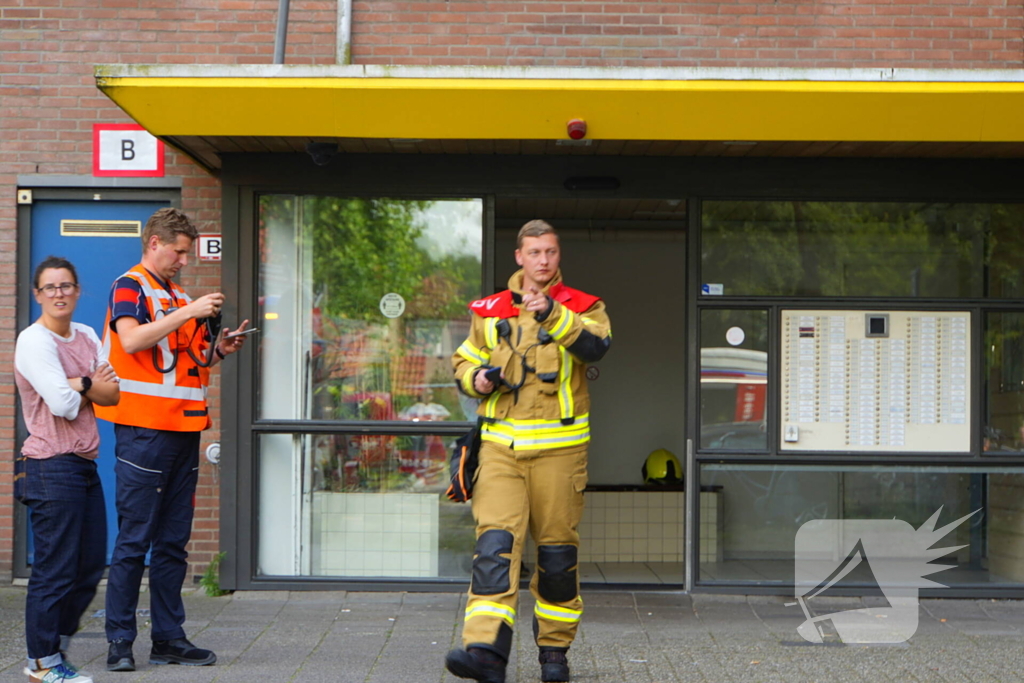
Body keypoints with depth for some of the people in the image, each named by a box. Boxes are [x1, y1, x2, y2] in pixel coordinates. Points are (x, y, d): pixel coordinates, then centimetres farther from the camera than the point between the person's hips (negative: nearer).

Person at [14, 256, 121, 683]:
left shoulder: (86, 337, 14)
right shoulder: (34, 341, -9)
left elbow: (114, 394, 5)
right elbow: (62, 403, -19)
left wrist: (79, 384, -10)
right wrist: (92, 387, -1)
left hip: (85, 464, 8)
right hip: (52, 467, -8)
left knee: (90, 568, 12)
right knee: (55, 570, -3)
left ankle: (55, 648, 26)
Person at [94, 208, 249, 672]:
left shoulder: (178, 297, 21)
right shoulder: (129, 286, -2)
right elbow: (132, 340, -20)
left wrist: (217, 350, 7)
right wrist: (190, 313, -19)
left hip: (183, 429, 8)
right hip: (143, 430, -8)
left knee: (173, 542, 9)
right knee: (134, 541, -4)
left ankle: (169, 637, 15)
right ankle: (120, 641, 2)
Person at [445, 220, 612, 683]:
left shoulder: (581, 307, 4)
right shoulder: (489, 311, 12)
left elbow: (596, 346, -17)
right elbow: (463, 361, 22)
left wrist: (552, 313, -30)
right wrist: (476, 378, -1)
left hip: (559, 447, -1)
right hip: (500, 445, 1)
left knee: (557, 549, 6)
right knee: (495, 543, -12)